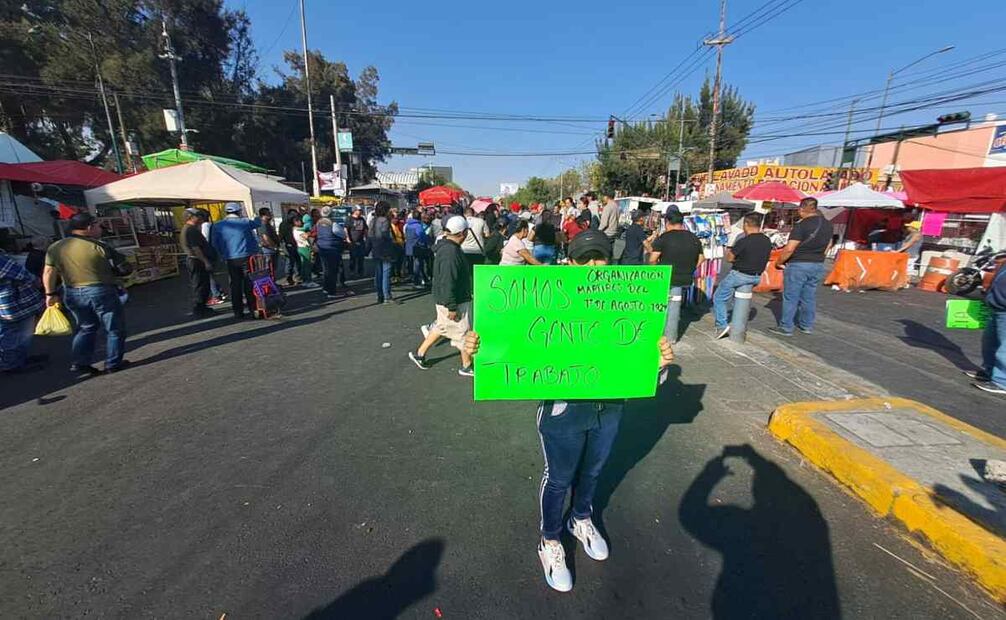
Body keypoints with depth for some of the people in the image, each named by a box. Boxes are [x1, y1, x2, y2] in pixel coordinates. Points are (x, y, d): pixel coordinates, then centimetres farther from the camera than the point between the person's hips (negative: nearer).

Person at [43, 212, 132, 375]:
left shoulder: (55, 247, 5)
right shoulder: (97, 246, -12)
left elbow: (49, 272, 5)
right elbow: (125, 268, -10)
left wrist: (51, 293, 14)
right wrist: (108, 273, 10)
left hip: (72, 294, 6)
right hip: (101, 291, -6)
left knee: (85, 328, 20)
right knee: (114, 328, 7)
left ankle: (80, 363, 15)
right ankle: (113, 363, 10)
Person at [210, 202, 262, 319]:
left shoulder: (218, 226, 4)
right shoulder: (246, 222, -2)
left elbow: (214, 244, 8)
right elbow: (258, 222, 17)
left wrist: (223, 256, 17)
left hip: (231, 260, 2)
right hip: (247, 257, -2)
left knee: (235, 285, 7)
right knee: (250, 284, 3)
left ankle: (238, 311, 10)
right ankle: (253, 309, 3)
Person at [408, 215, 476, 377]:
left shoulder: (446, 246, 7)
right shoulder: (450, 252, -27)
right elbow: (447, 282, -29)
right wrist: (452, 307, -24)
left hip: (445, 299, 10)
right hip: (454, 301, -10)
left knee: (442, 327, 23)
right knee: (464, 332, 5)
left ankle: (419, 354, 33)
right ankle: (466, 366, 21)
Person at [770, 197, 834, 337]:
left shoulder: (802, 225, -18)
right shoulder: (827, 224, 7)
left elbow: (789, 249, -21)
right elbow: (829, 245, 18)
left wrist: (779, 262, -8)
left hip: (798, 265, -7)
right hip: (818, 266, 7)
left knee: (791, 297, 1)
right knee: (809, 297, 16)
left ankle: (786, 327, 6)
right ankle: (807, 326, 25)